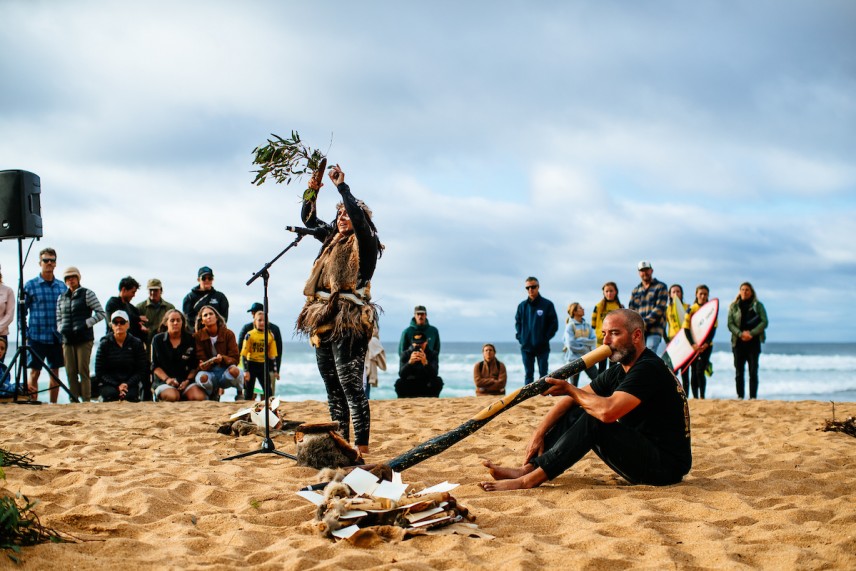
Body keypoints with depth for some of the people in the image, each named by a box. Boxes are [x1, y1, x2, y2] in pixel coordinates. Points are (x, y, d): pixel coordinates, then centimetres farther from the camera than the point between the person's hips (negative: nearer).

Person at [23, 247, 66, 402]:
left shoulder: (62, 286, 9)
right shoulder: (30, 285, -1)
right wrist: (24, 336, -6)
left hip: (56, 337, 3)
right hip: (37, 336, -3)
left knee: (55, 372, 8)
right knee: (34, 373, -1)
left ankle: (53, 404, 16)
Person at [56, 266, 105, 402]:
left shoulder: (87, 294, 1)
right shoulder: (61, 298, 16)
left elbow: (101, 313, -3)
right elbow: (58, 318, 21)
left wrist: (85, 324, -12)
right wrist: (62, 329, 0)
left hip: (84, 339, -5)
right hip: (67, 340, 5)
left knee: (83, 371, -7)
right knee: (70, 372, 2)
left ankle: (86, 400, -6)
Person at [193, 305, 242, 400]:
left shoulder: (228, 334, 1)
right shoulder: (198, 336, 1)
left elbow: (235, 358, -4)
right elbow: (200, 359, -2)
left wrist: (222, 359, -27)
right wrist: (203, 365, -28)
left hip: (225, 371, 0)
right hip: (209, 372, 0)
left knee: (234, 370, -36)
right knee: (202, 377, -36)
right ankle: (213, 394, 1)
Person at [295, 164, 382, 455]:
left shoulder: (365, 244, -1)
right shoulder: (332, 240, 19)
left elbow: (358, 216, -17)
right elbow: (308, 220, 26)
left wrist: (340, 185, -11)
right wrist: (312, 191, 11)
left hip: (349, 322, -8)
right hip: (324, 321, 8)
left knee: (350, 385, -13)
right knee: (332, 386, 10)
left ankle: (362, 447, -13)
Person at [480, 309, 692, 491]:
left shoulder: (649, 369, -19)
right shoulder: (618, 372, 11)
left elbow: (607, 411, -32)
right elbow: (570, 400, 9)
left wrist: (570, 389, -15)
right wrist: (539, 434, -3)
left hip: (666, 465, -9)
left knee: (593, 422, -25)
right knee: (575, 411, 3)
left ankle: (529, 479, -26)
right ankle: (528, 468, -11)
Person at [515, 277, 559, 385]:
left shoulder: (547, 304, -4)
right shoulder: (522, 306, 5)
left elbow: (554, 324, -2)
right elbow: (517, 322, 14)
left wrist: (545, 338, -8)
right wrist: (520, 337, 1)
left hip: (542, 347, -3)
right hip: (526, 347, 3)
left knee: (543, 374, 3)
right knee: (528, 374, 7)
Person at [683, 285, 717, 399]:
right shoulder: (691, 309, 1)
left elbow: (714, 328, -2)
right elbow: (686, 328, -4)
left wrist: (706, 343, -16)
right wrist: (693, 344, -17)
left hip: (706, 345, -1)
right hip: (693, 345, 1)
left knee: (700, 372, -12)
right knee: (694, 372, 2)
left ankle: (702, 396, -5)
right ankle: (695, 397, 8)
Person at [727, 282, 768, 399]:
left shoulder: (758, 305, 8)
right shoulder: (733, 306, 10)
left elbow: (764, 322, -1)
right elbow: (730, 324, 2)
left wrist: (751, 333, -13)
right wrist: (740, 334, -14)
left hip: (754, 342, -1)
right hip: (738, 342, 1)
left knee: (753, 371, -3)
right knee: (739, 371, 1)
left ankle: (753, 397, -2)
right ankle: (740, 396, 4)